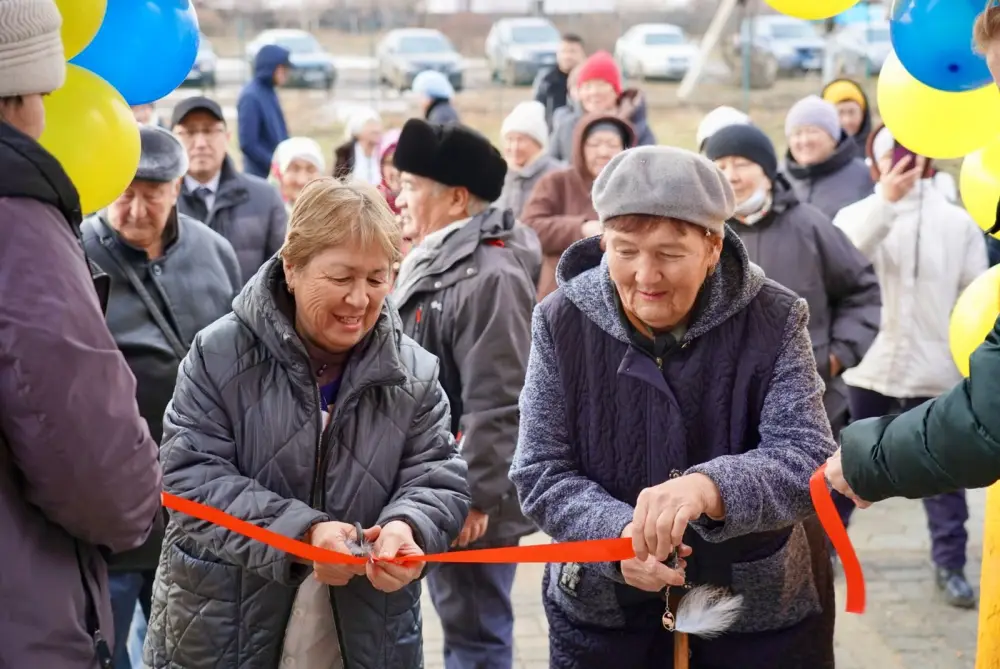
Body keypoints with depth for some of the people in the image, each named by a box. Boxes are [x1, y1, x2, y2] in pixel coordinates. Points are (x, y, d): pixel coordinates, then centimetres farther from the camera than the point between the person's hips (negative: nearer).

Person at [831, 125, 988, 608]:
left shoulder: (957, 222, 2)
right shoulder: (860, 213, 1)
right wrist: (886, 199, -30)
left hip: (935, 369, 0)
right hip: (869, 365, 1)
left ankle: (949, 565, 15)